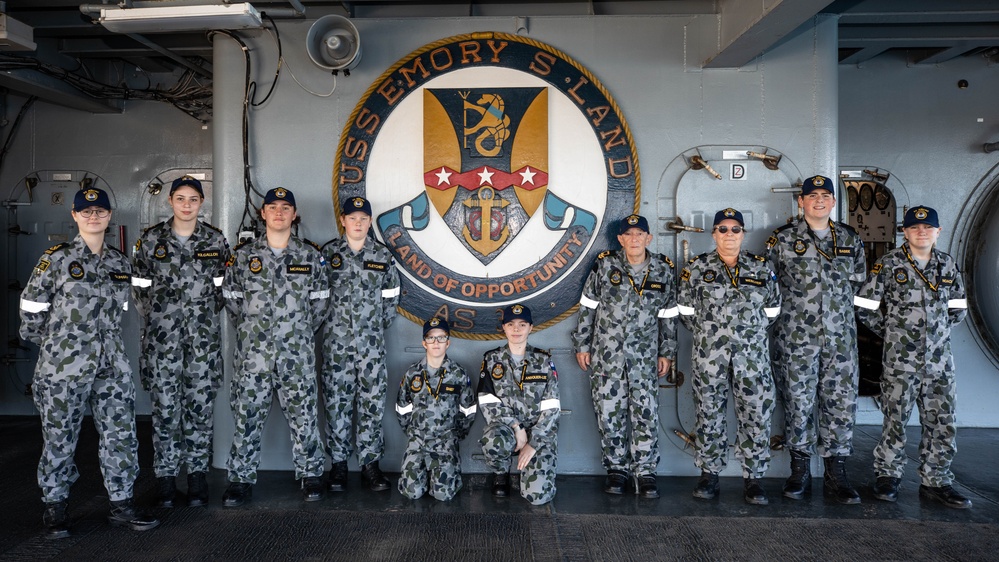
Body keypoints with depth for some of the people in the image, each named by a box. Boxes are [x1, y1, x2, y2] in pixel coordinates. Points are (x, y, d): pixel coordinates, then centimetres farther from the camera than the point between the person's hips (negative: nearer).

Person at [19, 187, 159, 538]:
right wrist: (53, 344, 7)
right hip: (64, 366, -4)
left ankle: (121, 506, 13)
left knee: (121, 436, 3)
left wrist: (105, 341, 15)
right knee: (60, 438, 6)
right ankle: (55, 507, 21)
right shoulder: (56, 259, -3)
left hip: (111, 365, 4)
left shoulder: (120, 263, 11)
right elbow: (31, 307, 1)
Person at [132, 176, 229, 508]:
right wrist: (157, 320, 8)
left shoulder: (216, 240, 5)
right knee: (164, 405, 1)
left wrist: (204, 316, 9)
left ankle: (198, 474, 13)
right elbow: (140, 287, 8)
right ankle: (165, 476, 12)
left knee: (201, 404, 3)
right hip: (162, 336, -1)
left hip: (204, 334, 1)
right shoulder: (151, 239, 2)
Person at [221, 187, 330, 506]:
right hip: (253, 352, 0)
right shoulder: (243, 255, 5)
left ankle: (311, 476, 17)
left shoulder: (311, 255, 5)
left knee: (304, 414, 4)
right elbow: (231, 299, 10)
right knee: (247, 416, 4)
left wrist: (301, 332, 9)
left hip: (298, 352, 0)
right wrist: (252, 331, 10)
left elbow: (320, 300, 10)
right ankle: (241, 480, 15)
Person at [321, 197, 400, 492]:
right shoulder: (328, 252, 4)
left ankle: (370, 463, 9)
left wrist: (379, 324, 7)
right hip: (336, 340, -1)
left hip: (371, 340, 1)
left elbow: (391, 296, 12)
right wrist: (328, 322, 4)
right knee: (337, 401, 3)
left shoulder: (382, 255, 7)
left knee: (373, 401, 0)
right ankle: (338, 463, 14)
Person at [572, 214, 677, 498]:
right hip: (606, 354, 0)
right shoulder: (605, 266, -1)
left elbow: (668, 315, 10)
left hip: (644, 356, 1)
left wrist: (666, 352, 9)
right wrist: (582, 345, 3)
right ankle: (617, 468, 18)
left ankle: (645, 472, 9)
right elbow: (587, 307, 4)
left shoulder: (663, 270, 4)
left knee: (646, 413, -2)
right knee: (609, 412, 3)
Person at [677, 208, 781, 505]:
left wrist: (752, 332, 12)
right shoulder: (696, 268, 4)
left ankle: (753, 478, 12)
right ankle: (709, 475, 18)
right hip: (709, 357, -1)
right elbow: (685, 310, 7)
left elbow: (772, 310, 14)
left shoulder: (761, 268, 9)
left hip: (753, 356, 1)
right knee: (710, 415, 6)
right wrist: (707, 334, 8)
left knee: (757, 416, 0)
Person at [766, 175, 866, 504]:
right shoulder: (782, 240, 1)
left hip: (840, 337, 3)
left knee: (841, 403, 3)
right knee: (798, 403, 2)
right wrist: (795, 307, 4)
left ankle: (836, 475, 12)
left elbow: (857, 283, 20)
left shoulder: (851, 240, 12)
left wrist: (838, 307, 13)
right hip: (797, 338, -3)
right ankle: (800, 473, 14)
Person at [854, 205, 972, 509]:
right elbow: (865, 306, -4)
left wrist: (939, 331, 10)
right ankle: (887, 476, 17)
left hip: (940, 359, 4)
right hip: (900, 359, -4)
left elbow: (958, 308, 20)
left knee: (943, 423, 5)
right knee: (896, 419, 2)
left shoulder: (948, 265, 9)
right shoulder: (889, 264, -4)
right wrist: (891, 331, 2)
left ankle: (935, 481, 18)